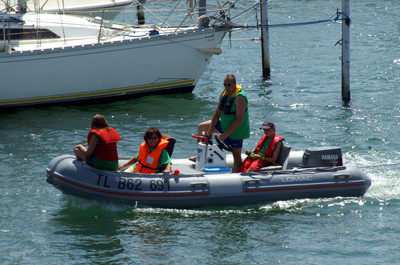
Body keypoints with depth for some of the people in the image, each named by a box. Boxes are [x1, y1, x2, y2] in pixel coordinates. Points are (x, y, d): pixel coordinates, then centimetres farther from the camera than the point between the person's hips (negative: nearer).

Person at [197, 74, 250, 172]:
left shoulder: (240, 97, -27)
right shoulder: (224, 93, -2)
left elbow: (239, 119, -30)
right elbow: (217, 112, 2)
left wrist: (226, 134, -30)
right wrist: (210, 130, 0)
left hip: (236, 130, -9)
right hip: (224, 124, 9)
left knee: (236, 155, -6)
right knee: (201, 127, 20)